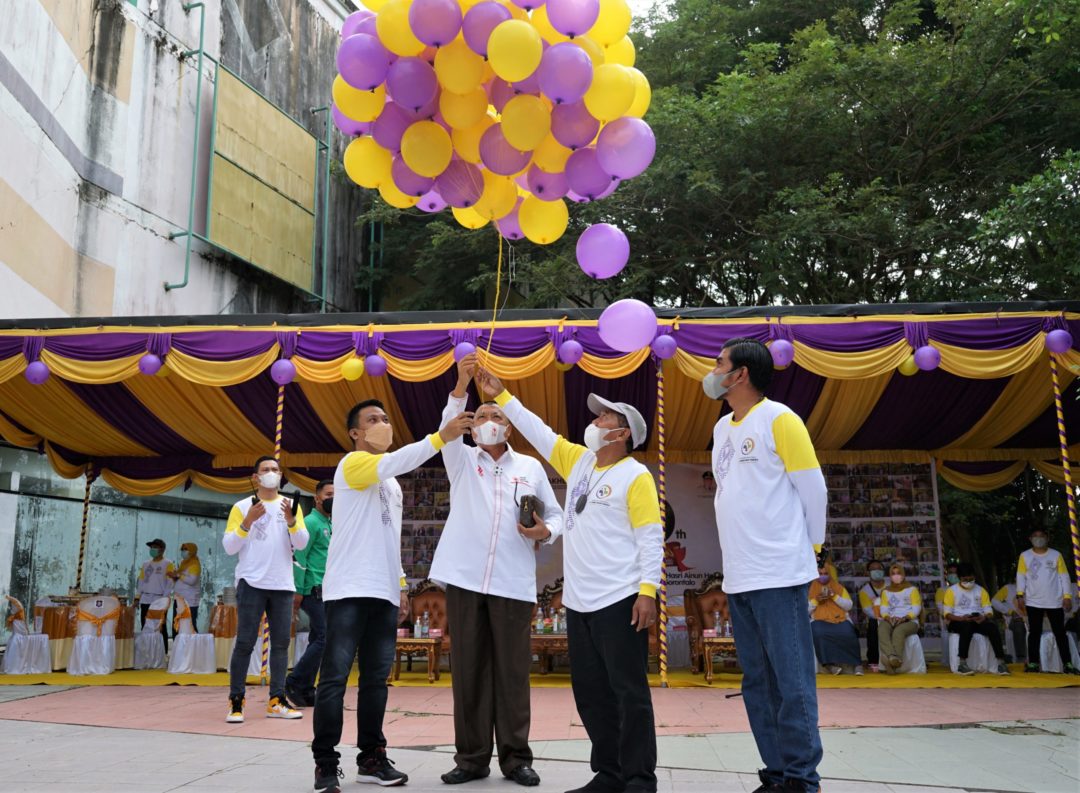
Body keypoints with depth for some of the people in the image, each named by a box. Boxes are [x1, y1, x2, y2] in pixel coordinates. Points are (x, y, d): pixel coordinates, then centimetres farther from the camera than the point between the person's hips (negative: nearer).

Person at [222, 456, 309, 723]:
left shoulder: (290, 505, 11)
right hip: (251, 584, -3)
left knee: (281, 643, 4)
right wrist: (248, 521, -15)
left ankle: (276, 701, 8)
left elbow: (302, 544, 1)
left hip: (283, 585, 3)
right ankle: (236, 701, 2)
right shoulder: (242, 507, 3)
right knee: (245, 642, -4)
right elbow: (229, 547, -3)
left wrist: (291, 520, -16)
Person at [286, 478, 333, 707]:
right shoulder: (311, 522, -7)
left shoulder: (331, 525, 19)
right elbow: (299, 557, -14)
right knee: (325, 638, -12)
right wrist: (299, 590, -17)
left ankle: (307, 691, 13)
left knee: (317, 640, 9)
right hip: (315, 590, -9)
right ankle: (294, 682, -2)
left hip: (327, 591, 9)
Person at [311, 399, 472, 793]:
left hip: (384, 594, 8)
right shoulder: (352, 463, -3)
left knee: (376, 679, 9)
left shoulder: (392, 483, 22)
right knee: (335, 678, -6)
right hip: (348, 591, -8)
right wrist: (441, 436, -30)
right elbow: (395, 462, -24)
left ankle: (372, 759, 15)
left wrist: (401, 584, 18)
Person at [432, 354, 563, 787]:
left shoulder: (531, 467, 14)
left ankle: (516, 756, 10)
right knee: (468, 668, 3)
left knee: (512, 668, 1)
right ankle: (471, 756, 11)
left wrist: (546, 531, -8)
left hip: (513, 582, 0)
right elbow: (448, 427, -9)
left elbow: (556, 515, 16)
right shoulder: (462, 461, 12)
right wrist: (462, 384, -25)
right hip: (464, 576, 0)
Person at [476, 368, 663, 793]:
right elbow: (538, 431, 18)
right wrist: (501, 396, 18)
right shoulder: (578, 461, 13)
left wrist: (648, 590, -19)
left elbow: (651, 538, -11)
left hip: (620, 601, -8)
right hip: (579, 603, 8)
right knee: (591, 694, 11)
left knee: (629, 692, -2)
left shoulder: (635, 476, -7)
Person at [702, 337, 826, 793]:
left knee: (792, 681, -2)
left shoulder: (779, 419, -6)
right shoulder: (723, 428, 15)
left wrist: (808, 547, 3)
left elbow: (812, 488, -5)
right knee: (757, 683, 11)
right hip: (738, 578, 8)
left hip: (779, 576, -7)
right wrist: (743, 551, 15)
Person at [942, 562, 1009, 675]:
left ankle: (1001, 663, -31)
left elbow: (989, 611, 8)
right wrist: (962, 618, -21)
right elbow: (947, 614, -3)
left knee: (992, 627, -30)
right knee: (967, 626, -39)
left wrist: (984, 617, -16)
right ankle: (962, 664, -41)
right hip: (957, 622, -3)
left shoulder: (981, 590, 14)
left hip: (978, 621, 3)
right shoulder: (951, 591, 3)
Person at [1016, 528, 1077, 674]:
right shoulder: (1025, 556, 2)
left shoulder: (1056, 555, 2)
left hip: (1055, 602, 0)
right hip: (1033, 602, 0)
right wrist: (1020, 595, -7)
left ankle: (1067, 664, 9)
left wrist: (1067, 596, -4)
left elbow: (1064, 577, 3)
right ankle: (1033, 663, 8)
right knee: (1034, 633, 4)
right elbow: (1021, 576, 1)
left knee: (1060, 633, 5)